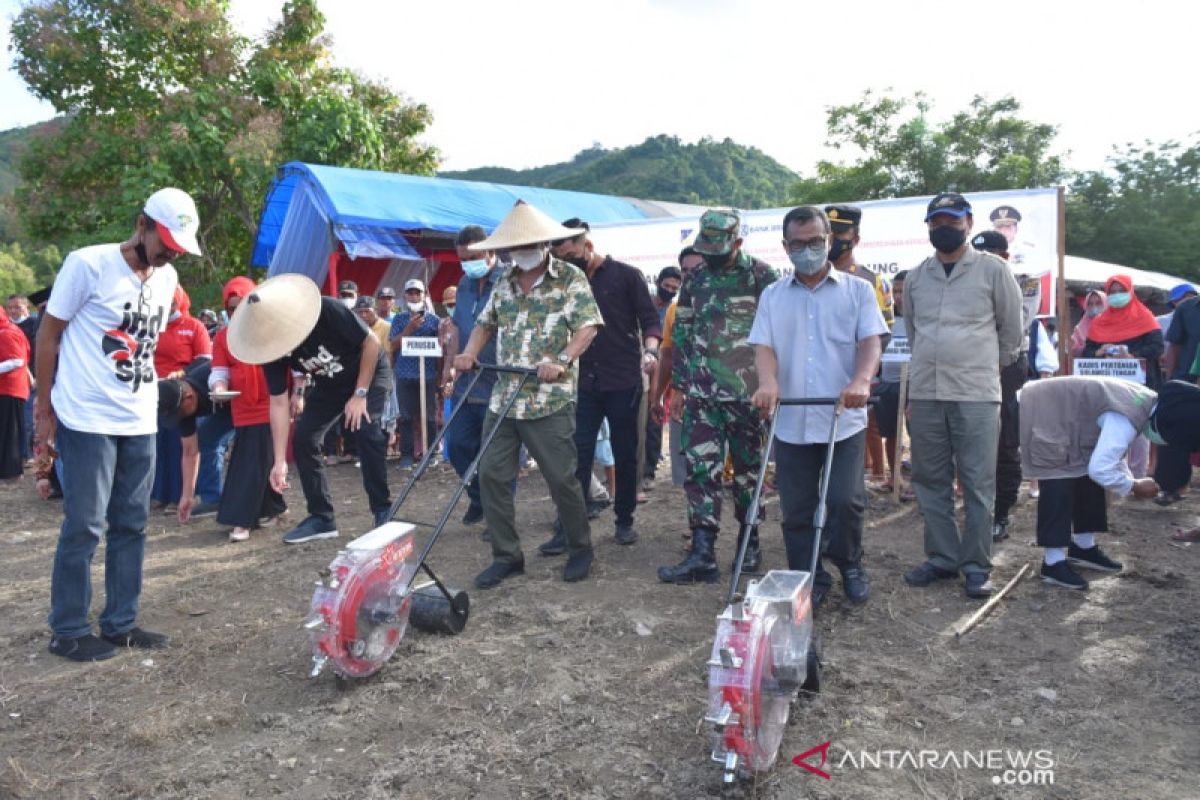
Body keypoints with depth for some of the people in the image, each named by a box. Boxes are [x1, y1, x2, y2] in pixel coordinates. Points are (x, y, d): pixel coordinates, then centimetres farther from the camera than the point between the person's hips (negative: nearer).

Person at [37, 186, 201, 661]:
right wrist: (45, 409, -3)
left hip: (140, 423, 6)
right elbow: (48, 335, -3)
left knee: (130, 525, 10)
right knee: (84, 527, -1)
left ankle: (120, 623, 21)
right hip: (88, 421, -6)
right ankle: (67, 631, 13)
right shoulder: (88, 264, -8)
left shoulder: (167, 278, 10)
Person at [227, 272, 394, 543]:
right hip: (328, 386, 5)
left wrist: (360, 394, -23)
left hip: (370, 374, -5)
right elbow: (278, 403, -16)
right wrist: (279, 461, -20)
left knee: (367, 432, -25)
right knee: (302, 440, -5)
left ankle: (383, 511, -12)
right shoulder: (272, 346, -20)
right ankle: (322, 518, 6)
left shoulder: (328, 311, -35)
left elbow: (372, 343, -24)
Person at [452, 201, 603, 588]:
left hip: (551, 400, -5)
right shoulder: (504, 282, 15)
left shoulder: (571, 277, -2)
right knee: (492, 474, 3)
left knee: (562, 477, -1)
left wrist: (562, 360, -24)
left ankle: (580, 550, 21)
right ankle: (506, 556, 16)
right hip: (503, 397, 6)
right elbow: (485, 324, 23)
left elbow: (588, 327, -9)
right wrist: (470, 353, 4)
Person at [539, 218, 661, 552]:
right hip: (584, 382, 3)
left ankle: (624, 521, 21)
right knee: (577, 455, -2)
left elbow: (650, 318, -4)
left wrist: (649, 351, -22)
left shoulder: (626, 275, -2)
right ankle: (568, 528, 1)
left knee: (625, 455, 7)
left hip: (623, 382, -3)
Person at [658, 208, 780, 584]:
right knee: (700, 469, -3)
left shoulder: (761, 275, -4)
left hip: (747, 393, -4)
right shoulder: (694, 279, 10)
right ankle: (702, 555, -2)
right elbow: (681, 334, 14)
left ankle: (750, 544, 23)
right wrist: (678, 387, 13)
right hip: (701, 394, 4)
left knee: (747, 469, 8)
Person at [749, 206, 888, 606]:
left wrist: (861, 380, -25)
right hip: (790, 422, 2)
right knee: (797, 509, 5)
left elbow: (870, 341, -4)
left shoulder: (857, 290, 7)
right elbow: (763, 346, 2)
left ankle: (850, 566, 22)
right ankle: (808, 580, 20)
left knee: (845, 500, -5)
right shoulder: (773, 296, 12)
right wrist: (768, 382, -20)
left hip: (844, 419, -2)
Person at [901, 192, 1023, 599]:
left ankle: (976, 566, 7)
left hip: (976, 396, -4)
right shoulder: (915, 277, 12)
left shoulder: (992, 270, 1)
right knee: (931, 482, 9)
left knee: (978, 484, -2)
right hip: (924, 394, 4)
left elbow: (1012, 329, 8)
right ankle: (942, 558, 20)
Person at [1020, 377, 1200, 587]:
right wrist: (1135, 486, -15)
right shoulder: (1126, 420, -29)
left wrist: (1130, 480, 4)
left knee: (1086, 480, 14)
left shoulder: (1147, 404, 3)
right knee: (1058, 487, -13)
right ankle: (1053, 562, -6)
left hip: (1062, 418, 11)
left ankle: (1083, 547, 27)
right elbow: (1100, 469, -32)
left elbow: (1111, 448, 16)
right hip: (1042, 417, -11)